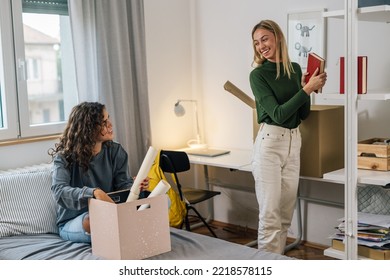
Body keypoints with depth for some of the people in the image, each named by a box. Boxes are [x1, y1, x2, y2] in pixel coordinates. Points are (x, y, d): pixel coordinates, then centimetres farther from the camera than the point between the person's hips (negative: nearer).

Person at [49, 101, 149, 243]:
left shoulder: (115, 151, 0)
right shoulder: (65, 157, -14)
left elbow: (124, 184, -4)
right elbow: (59, 191, -28)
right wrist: (93, 192, -44)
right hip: (72, 222, -3)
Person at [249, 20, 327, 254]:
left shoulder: (295, 69, 9)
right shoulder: (258, 74, -8)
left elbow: (304, 114, 10)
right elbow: (278, 114, -16)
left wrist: (307, 88, -5)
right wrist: (307, 89, -18)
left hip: (294, 142, 6)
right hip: (270, 142, -6)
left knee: (286, 214, 12)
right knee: (270, 214, -6)